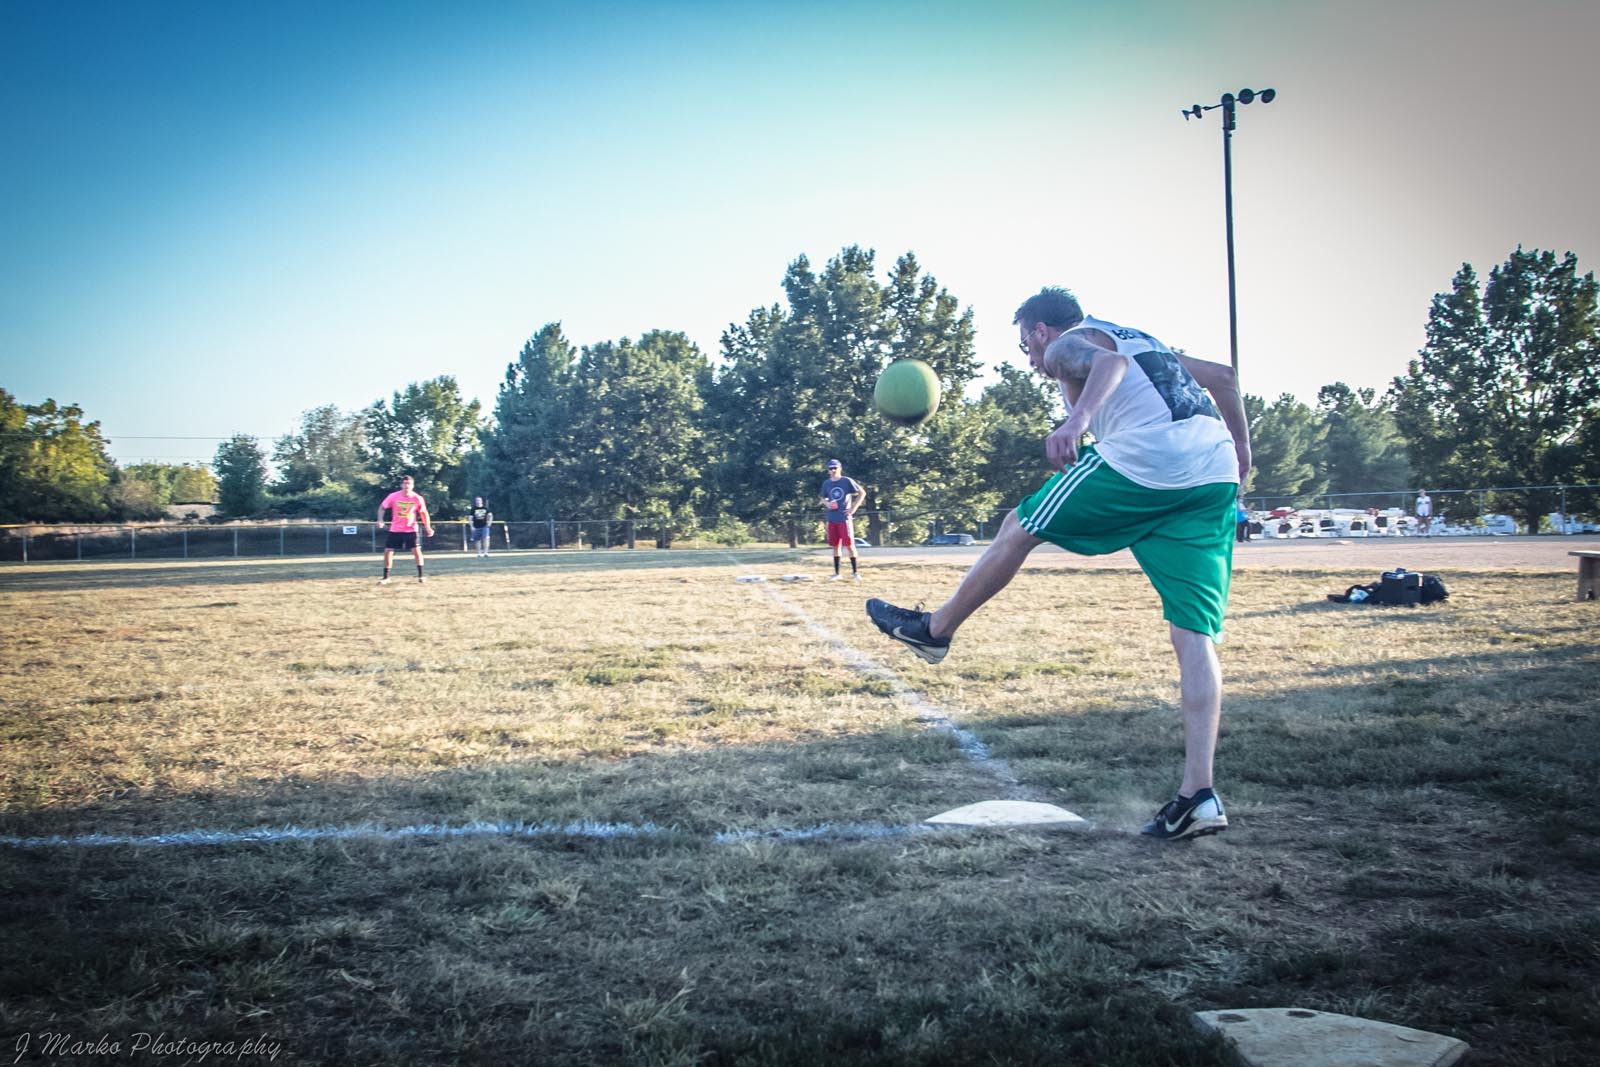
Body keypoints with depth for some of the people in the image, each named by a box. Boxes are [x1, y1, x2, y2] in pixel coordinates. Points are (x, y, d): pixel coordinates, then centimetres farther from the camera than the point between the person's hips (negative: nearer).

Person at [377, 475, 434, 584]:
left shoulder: (417, 499, -9)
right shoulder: (393, 496, -10)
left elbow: (424, 513, 4)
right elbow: (382, 507, 2)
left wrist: (428, 527, -2)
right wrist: (380, 520, -15)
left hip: (411, 529, -1)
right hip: (395, 530, 1)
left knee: (416, 550, -12)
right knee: (388, 551, -2)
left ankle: (420, 575, 1)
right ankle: (385, 577, 11)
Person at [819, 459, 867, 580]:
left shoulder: (847, 481, -5)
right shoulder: (826, 483, 8)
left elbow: (862, 493, -2)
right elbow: (823, 498, 22)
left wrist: (854, 508, -8)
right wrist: (826, 503, -2)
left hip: (844, 517, -4)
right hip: (832, 519, 4)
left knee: (849, 545, -5)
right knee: (835, 546, 9)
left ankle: (855, 572, 2)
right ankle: (836, 573, 15)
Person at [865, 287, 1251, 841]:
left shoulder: (1067, 345, 10)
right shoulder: (1142, 342, 35)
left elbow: (1109, 362, -14)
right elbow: (1224, 375, 33)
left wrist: (1078, 418, -33)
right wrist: (1241, 452, 37)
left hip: (1143, 461, -7)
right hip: (1216, 475, 7)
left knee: (1020, 527, 13)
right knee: (1196, 635, 0)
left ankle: (934, 629, 28)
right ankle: (1198, 794, -8)